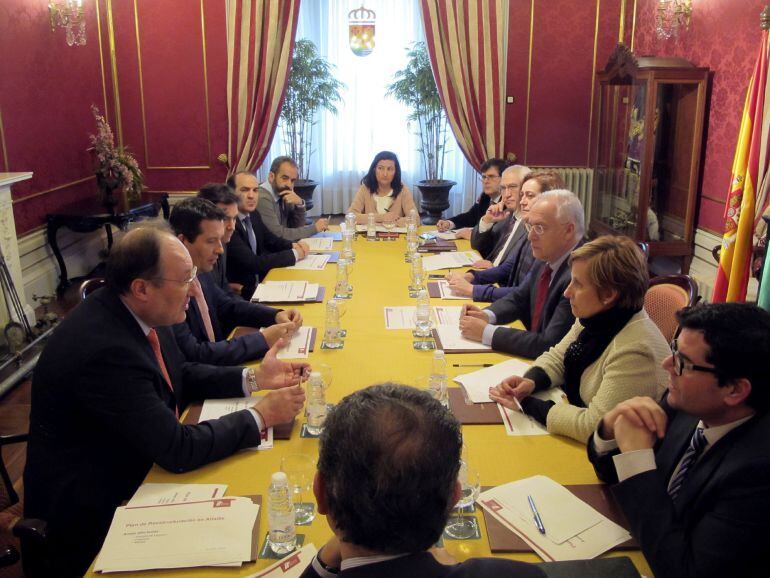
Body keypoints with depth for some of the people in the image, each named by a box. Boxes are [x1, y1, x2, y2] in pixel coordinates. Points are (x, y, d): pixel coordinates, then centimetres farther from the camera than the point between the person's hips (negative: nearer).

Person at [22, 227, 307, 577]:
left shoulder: (136, 311, -8)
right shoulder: (104, 350, -32)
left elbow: (180, 375, 9)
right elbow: (178, 449, -26)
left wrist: (254, 378, -2)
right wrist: (261, 416, -17)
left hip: (133, 467, 7)